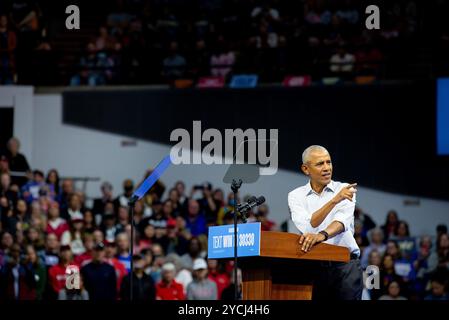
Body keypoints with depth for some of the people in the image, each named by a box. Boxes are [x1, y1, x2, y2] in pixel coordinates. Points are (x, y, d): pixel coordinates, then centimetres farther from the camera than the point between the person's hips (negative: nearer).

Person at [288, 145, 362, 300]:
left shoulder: (345, 190, 5)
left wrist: (322, 235, -35)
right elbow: (307, 226, -11)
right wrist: (335, 200, -20)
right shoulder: (296, 195, 7)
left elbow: (343, 221, -14)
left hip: (345, 264, -1)